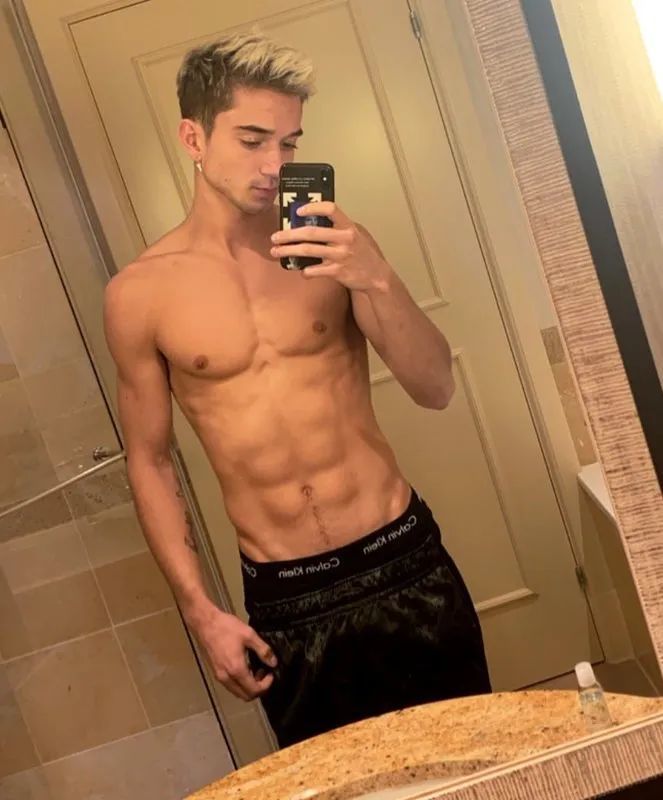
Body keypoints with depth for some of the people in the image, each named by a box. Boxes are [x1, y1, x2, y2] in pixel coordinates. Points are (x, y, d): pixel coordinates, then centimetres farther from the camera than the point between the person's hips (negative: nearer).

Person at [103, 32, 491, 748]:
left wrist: (376, 279, -22)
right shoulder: (140, 292, -5)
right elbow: (148, 461, 2)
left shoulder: (330, 243, -2)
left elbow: (435, 390, -5)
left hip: (405, 563, 1)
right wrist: (200, 611, -1)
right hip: (285, 600, 0)